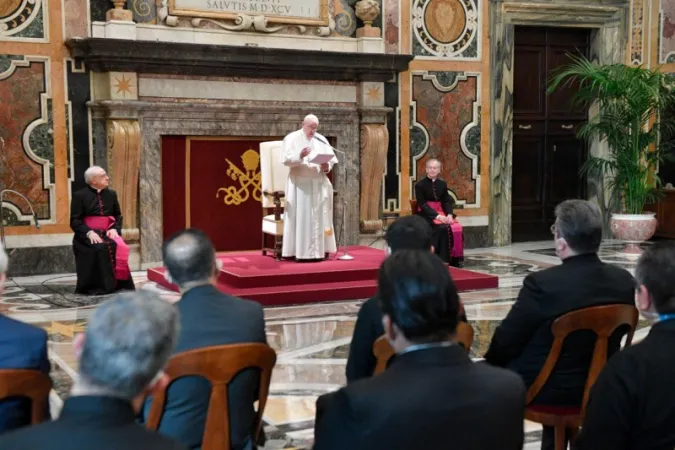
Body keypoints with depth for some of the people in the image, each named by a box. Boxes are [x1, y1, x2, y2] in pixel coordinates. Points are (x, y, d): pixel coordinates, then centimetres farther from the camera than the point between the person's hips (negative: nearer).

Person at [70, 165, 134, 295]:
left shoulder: (111, 194, 14)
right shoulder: (79, 196, 0)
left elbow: (118, 215, 16)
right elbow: (75, 221, -4)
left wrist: (115, 229, -6)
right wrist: (89, 232, -20)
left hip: (107, 233, 4)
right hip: (87, 235, -4)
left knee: (119, 247, -27)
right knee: (99, 248, -33)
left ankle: (118, 282, -18)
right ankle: (96, 287, -24)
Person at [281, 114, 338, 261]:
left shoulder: (321, 140, 13)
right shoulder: (291, 138, -1)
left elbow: (332, 159, 9)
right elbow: (286, 160, -12)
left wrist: (327, 166, -13)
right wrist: (300, 156, -29)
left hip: (318, 184, 4)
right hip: (299, 184, -4)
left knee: (319, 217, 3)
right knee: (300, 217, -5)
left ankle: (318, 249, 8)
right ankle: (300, 251, -3)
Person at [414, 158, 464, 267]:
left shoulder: (442, 184, 12)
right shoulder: (420, 185, -4)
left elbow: (447, 201, 6)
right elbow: (422, 205, -11)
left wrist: (449, 215, -15)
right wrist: (437, 216, -23)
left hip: (441, 213, 5)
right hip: (426, 215, -5)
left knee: (457, 228, -21)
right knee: (442, 228, -31)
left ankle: (455, 259, -14)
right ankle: (442, 260, -26)